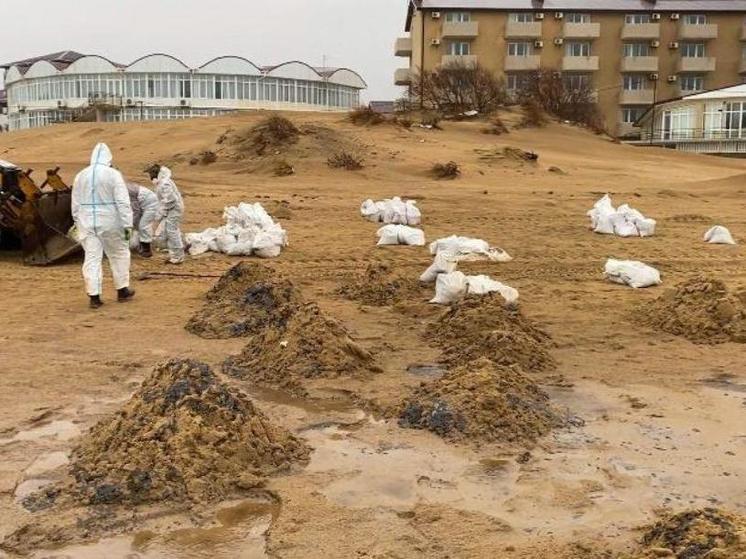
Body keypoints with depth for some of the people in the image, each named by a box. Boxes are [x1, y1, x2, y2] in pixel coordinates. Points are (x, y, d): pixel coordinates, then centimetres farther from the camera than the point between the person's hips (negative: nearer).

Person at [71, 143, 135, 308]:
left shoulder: (81, 176, 7)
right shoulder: (113, 174, -7)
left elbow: (75, 204, 13)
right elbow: (123, 202, -12)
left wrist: (78, 223, 23)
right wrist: (127, 225, -9)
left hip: (87, 223, 3)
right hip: (109, 223, -3)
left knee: (91, 258, 4)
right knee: (119, 254, 13)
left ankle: (94, 296, 3)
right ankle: (122, 291, 21)